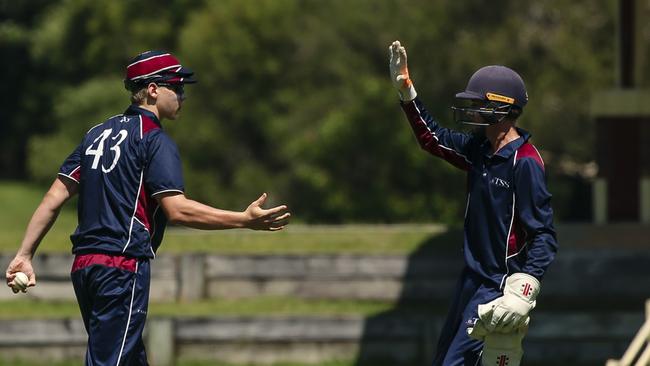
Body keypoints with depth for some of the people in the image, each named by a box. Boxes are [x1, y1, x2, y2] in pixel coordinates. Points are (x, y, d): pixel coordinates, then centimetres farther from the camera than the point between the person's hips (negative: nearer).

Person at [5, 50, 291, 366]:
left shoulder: (98, 134, 17)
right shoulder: (155, 140, -7)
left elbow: (55, 196, 12)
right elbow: (176, 210, -18)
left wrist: (24, 254, 12)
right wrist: (245, 220, -18)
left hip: (83, 266, 9)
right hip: (123, 268, -9)